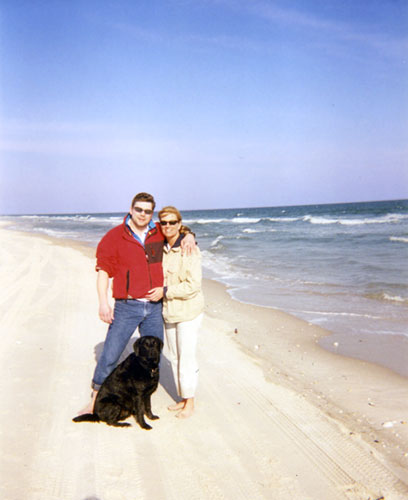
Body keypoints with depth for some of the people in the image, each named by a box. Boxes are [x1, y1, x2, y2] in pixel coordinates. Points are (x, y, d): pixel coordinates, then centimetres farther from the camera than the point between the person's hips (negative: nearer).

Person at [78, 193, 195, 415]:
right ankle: (95, 402, 15)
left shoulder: (159, 233, 6)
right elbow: (103, 270, -4)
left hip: (154, 307, 4)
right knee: (110, 355, -2)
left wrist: (188, 237, -1)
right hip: (127, 307, -4)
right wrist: (103, 303, -13)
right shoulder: (114, 237, -3)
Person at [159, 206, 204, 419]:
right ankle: (183, 398, 28)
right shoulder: (161, 249, 6)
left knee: (186, 357, -1)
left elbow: (193, 286, -20)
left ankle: (190, 403, 13)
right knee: (174, 357, 14)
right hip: (168, 312, 7)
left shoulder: (189, 249, -16)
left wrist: (165, 291, -19)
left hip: (188, 311, -7)